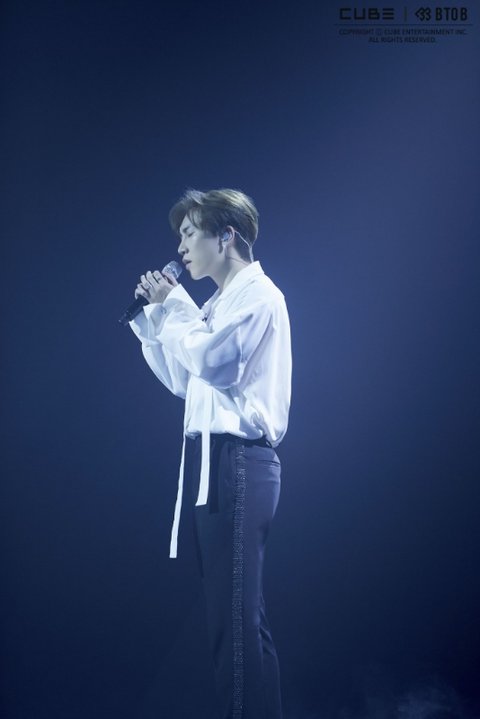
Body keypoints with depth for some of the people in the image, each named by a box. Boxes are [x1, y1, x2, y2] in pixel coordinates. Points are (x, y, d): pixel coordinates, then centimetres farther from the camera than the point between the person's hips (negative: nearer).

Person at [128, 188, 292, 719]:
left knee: (236, 616, -11)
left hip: (238, 460, -10)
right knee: (237, 611, 13)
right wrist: (152, 316, 15)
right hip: (214, 458, 10)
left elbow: (209, 360, -19)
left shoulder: (257, 293, -6)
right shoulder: (222, 302, 21)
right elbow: (183, 380, 22)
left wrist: (173, 305, -6)